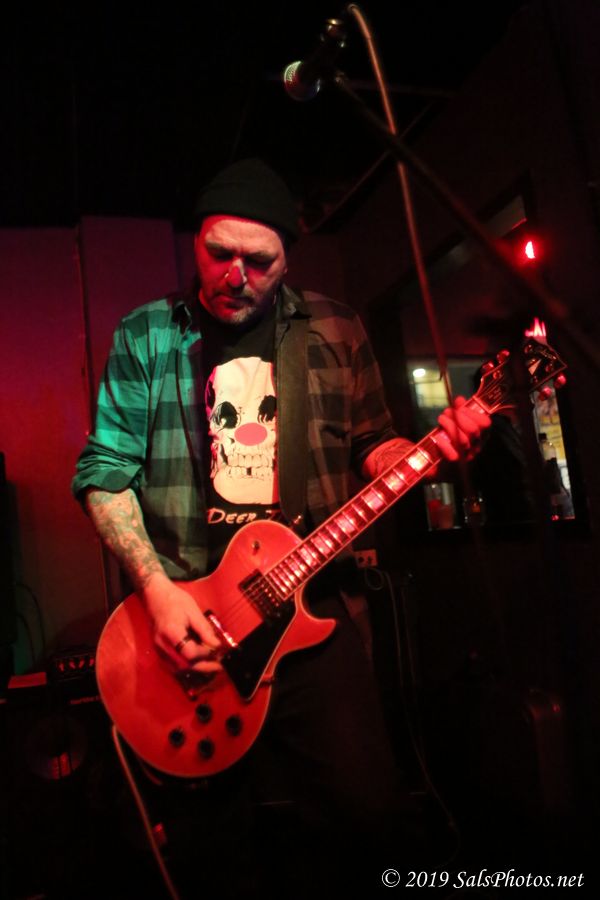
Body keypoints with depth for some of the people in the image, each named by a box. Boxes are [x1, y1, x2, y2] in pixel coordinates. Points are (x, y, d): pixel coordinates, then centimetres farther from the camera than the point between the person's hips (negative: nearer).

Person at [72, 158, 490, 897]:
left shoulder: (334, 330, 5)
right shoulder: (145, 334, 1)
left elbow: (370, 446, 10)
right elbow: (103, 471, -2)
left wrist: (430, 449, -13)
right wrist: (156, 589, -14)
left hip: (308, 610, 1)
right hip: (182, 616, 0)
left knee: (374, 810, 0)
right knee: (216, 832, 11)